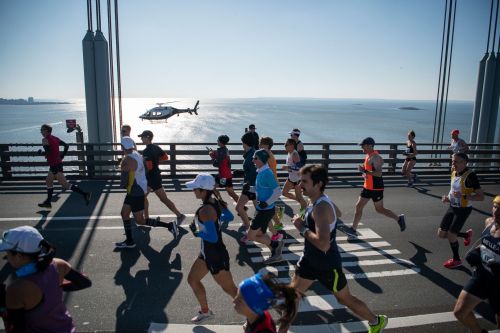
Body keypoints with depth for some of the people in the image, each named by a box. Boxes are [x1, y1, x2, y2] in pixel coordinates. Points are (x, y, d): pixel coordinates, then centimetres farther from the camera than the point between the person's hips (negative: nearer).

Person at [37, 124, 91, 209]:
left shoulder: (45, 140, -11)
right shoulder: (55, 138, 13)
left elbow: (47, 152, -22)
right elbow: (66, 145, 12)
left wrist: (41, 152, -3)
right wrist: (62, 156, 16)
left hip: (54, 165, -10)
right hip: (58, 163, 10)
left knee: (65, 184, -10)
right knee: (48, 181, 21)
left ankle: (84, 194, -17)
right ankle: (48, 202, 28)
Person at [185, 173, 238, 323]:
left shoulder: (205, 211, -29)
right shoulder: (215, 202, -2)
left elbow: (213, 238, -32)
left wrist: (197, 233, -17)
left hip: (216, 256, -10)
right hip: (207, 253, 10)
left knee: (230, 289, 7)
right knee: (192, 280, 23)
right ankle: (205, 311, 41)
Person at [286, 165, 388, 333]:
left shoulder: (321, 208, -32)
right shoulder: (320, 200, -3)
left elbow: (323, 244, -43)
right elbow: (337, 214, 19)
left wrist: (302, 227, -31)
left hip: (327, 264, -8)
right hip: (310, 259, 8)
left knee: (345, 299, 14)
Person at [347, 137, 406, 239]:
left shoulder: (375, 157, -20)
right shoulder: (368, 155, 9)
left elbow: (379, 173, -29)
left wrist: (364, 171, -30)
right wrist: (363, 172, 2)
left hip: (376, 188, -9)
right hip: (367, 187, 9)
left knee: (379, 209, 6)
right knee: (358, 206, 6)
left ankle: (399, 219, 29)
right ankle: (353, 230, 11)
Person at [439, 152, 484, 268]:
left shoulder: (470, 175, -21)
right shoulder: (454, 172, 2)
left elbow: (481, 196, -21)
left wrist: (463, 196, -33)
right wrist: (447, 198, 1)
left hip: (463, 210, -8)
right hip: (452, 207, 8)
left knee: (450, 235, -4)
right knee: (441, 234, 9)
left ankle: (456, 260, 22)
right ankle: (467, 235, 34)